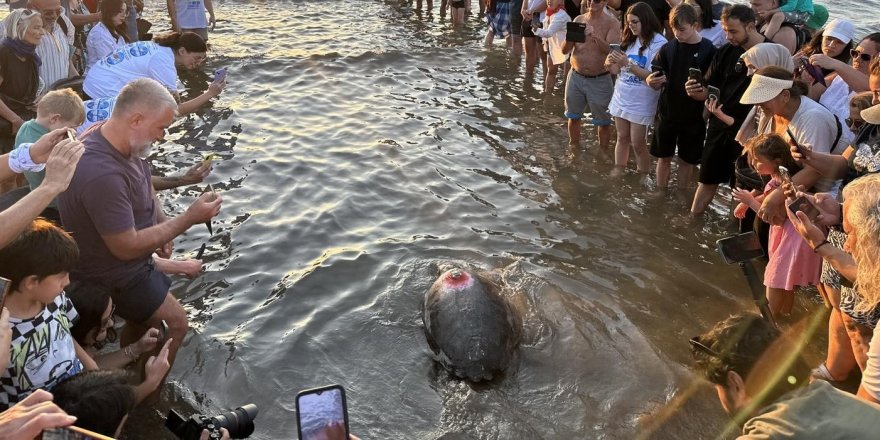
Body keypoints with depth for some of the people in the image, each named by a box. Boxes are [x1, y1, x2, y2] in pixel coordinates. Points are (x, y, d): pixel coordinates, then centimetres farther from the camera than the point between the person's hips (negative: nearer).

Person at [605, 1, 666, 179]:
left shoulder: (659, 43, -13)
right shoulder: (629, 40, 6)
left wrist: (628, 63, -25)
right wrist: (611, 64, -12)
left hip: (641, 103, -6)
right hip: (621, 98, 6)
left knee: (638, 143, 1)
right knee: (622, 138, 14)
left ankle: (643, 178, 16)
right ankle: (617, 172, 24)